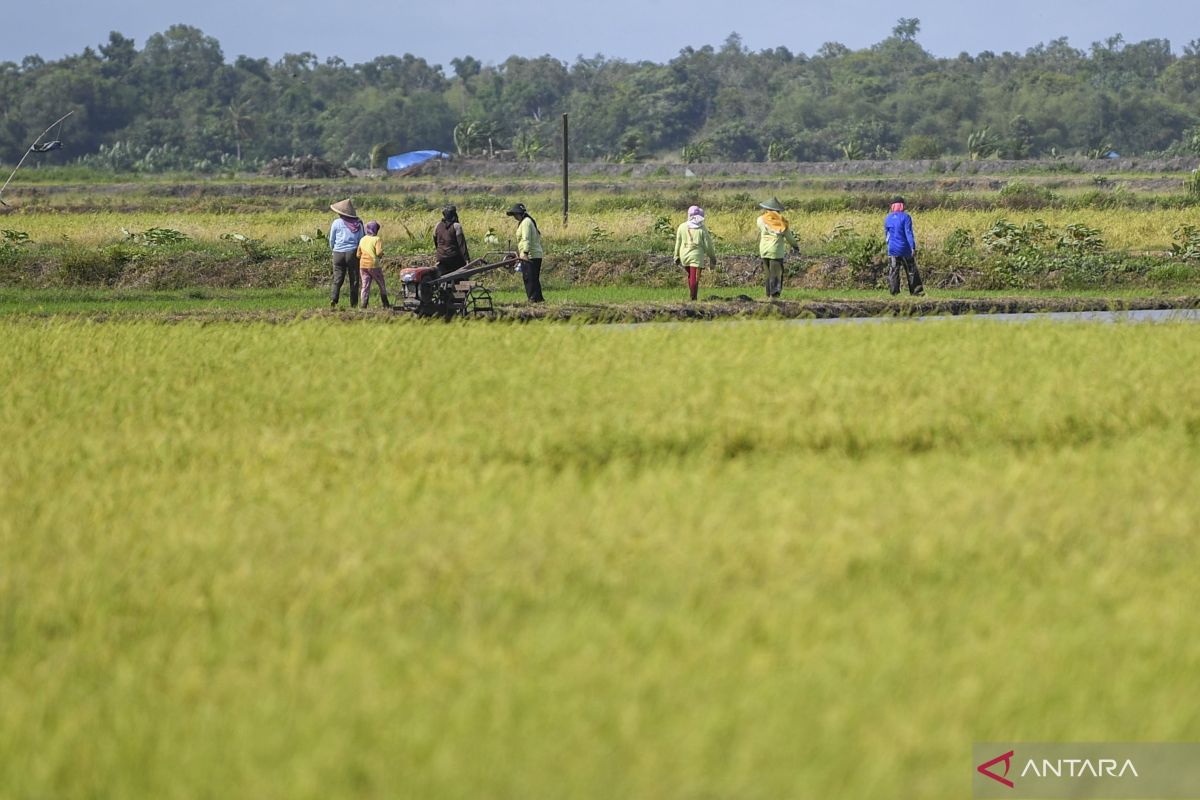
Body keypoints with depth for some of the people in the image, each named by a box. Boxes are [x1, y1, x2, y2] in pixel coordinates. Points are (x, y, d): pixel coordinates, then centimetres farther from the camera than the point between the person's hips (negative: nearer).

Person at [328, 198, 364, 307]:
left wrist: (333, 249, 26)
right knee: (354, 280, 8)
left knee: (337, 279, 1)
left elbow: (331, 240, 7)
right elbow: (361, 240, 7)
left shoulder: (336, 223, -1)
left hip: (338, 253, 0)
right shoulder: (358, 224, 2)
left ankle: (333, 299, -19)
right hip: (353, 253, 0)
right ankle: (353, 303, 8)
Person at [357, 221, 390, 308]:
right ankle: (386, 304, 17)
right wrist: (381, 255, 1)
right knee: (382, 285, 11)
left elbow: (358, 255, 11)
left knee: (365, 286, 6)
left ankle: (363, 304, -4)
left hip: (363, 265, 5)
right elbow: (379, 252, -20)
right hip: (374, 265, -5)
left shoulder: (362, 240, 9)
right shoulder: (377, 239, -10)